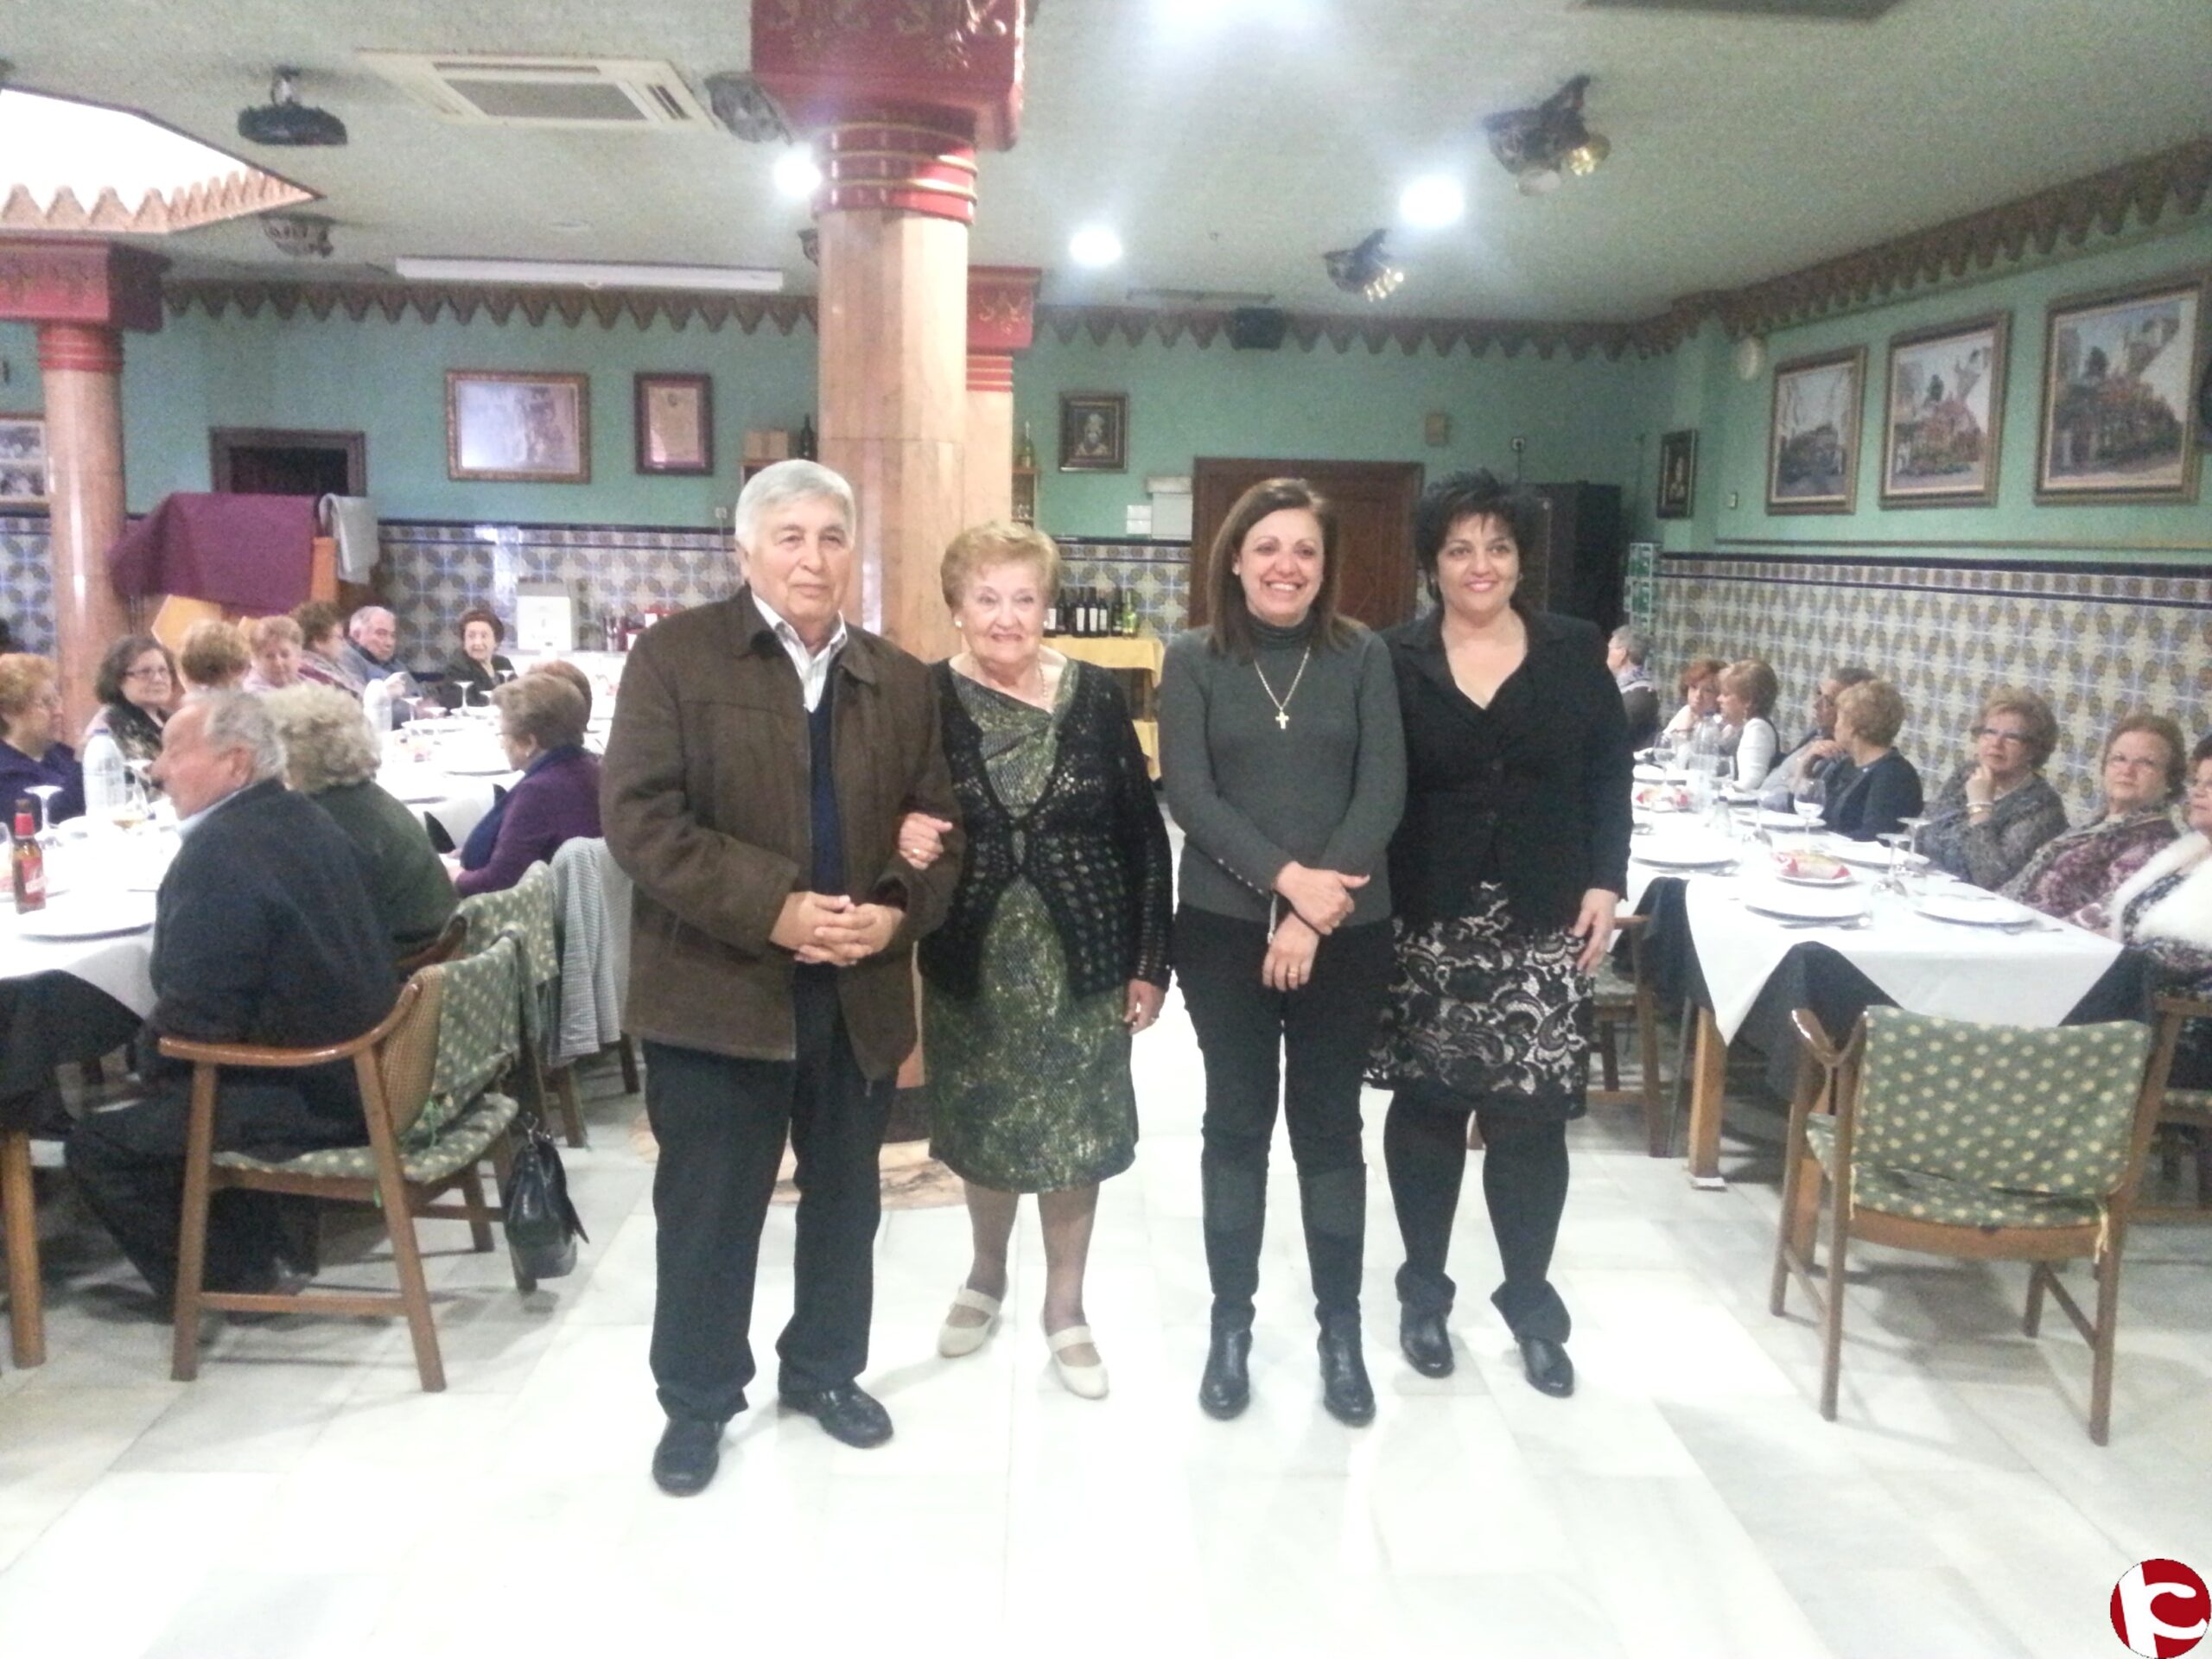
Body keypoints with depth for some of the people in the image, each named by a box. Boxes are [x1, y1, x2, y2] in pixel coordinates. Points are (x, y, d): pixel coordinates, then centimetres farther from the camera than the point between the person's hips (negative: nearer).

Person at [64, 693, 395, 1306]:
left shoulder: (217, 849, -21)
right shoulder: (308, 819, 7)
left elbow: (196, 1012, -21)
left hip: (303, 1099, -9)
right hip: (357, 1069, 9)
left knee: (95, 1144, 4)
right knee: (161, 1088, 30)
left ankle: (220, 1283, 17)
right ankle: (248, 1253, 32)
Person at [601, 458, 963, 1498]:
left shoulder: (901, 680, 8)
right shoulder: (674, 655, -5)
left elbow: (937, 825, 9)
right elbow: (640, 816, -13)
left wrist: (898, 912, -12)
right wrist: (773, 907, -21)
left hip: (861, 992, 4)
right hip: (717, 990, -4)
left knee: (844, 1203, 17)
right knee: (708, 1212, 8)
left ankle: (825, 1370, 38)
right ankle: (697, 1402, 28)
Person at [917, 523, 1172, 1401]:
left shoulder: (1095, 695, -4)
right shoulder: (925, 699, -6)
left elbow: (1145, 835, 0)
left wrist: (1150, 962, -1)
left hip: (1080, 959, 0)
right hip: (972, 960, 0)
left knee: (1074, 1135, 9)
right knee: (982, 1132, 15)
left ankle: (1065, 1306, 31)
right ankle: (986, 1275, 43)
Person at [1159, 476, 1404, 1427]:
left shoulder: (1363, 658, 2)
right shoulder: (1193, 660, 1)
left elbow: (1383, 792, -5)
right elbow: (1188, 794, -7)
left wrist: (1315, 911, -14)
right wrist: (1287, 877, -18)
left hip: (1346, 930, 0)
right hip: (1223, 927, 0)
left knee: (1329, 1122, 9)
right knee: (1237, 1121, 8)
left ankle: (1341, 1329, 22)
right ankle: (1231, 1323, 22)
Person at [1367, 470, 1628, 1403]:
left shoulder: (1574, 652, 5)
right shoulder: (1393, 661, 0)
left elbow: (1610, 777, 8)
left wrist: (1606, 883, -2)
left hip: (1544, 925, 1)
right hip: (1424, 925, -1)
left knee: (1533, 1115, 1)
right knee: (1426, 1106, 8)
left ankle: (1531, 1301, 21)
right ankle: (1424, 1291, 26)